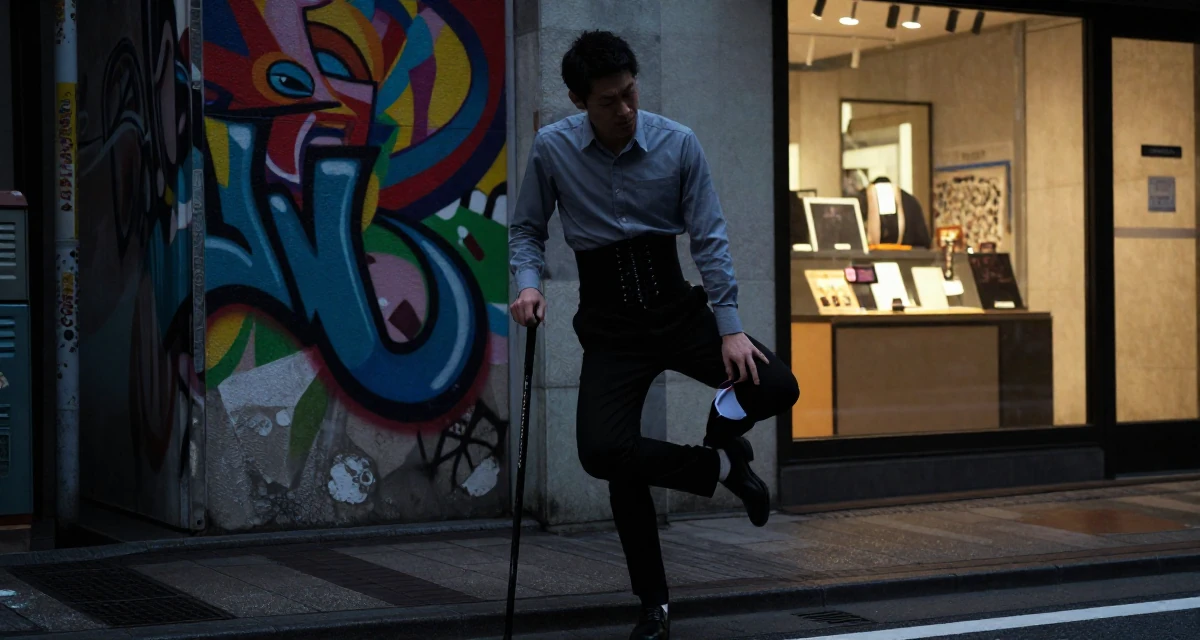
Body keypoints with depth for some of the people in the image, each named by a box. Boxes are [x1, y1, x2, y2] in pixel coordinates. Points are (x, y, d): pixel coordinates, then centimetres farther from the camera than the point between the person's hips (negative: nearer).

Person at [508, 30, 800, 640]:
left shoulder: (678, 144, -9)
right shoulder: (552, 149, -7)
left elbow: (709, 240, -8)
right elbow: (526, 229, 4)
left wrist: (730, 328, -14)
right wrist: (528, 284, -16)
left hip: (677, 306, 0)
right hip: (610, 323, 0)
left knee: (777, 388, -20)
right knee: (605, 452, -17)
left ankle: (721, 428, 18)